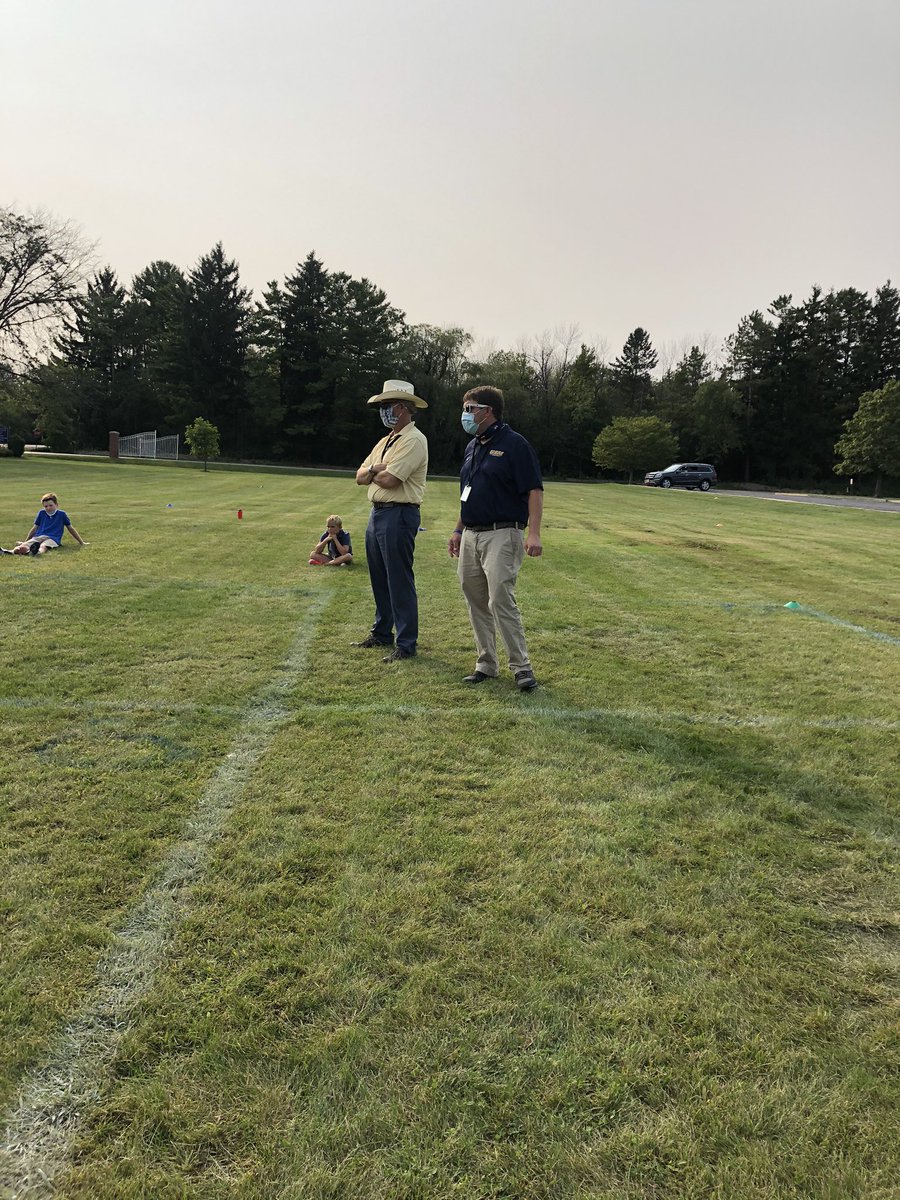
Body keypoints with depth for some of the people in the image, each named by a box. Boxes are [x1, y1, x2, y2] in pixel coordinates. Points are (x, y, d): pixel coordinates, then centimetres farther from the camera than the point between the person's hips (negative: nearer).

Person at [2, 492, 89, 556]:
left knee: (43, 546, -42)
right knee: (24, 545, -31)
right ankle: (13, 551, -63)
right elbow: (34, 528, 30)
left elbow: (71, 528, 20)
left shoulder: (62, 514, 13)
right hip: (37, 537, 4)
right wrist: (24, 541, 34)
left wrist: (82, 542, 22)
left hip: (52, 539, -4)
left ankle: (38, 552, -77)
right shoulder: (42, 513, 21)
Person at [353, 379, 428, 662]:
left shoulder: (413, 440, -11)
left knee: (399, 582, -5)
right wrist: (375, 468, -8)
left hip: (398, 515, -10)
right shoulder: (386, 441, 18)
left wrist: (370, 471, 0)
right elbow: (360, 477, 14)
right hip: (377, 513, 10)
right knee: (379, 579, 16)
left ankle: (406, 644, 2)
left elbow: (389, 480, -21)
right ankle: (381, 633, 29)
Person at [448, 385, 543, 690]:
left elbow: (534, 491, -12)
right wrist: (458, 531, 21)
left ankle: (521, 667, -4)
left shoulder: (514, 444, -8)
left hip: (501, 536, -8)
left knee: (501, 600, -13)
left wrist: (533, 533, -22)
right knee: (476, 602, 9)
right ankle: (486, 664, 19)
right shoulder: (472, 447, 16)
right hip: (470, 537, 8)